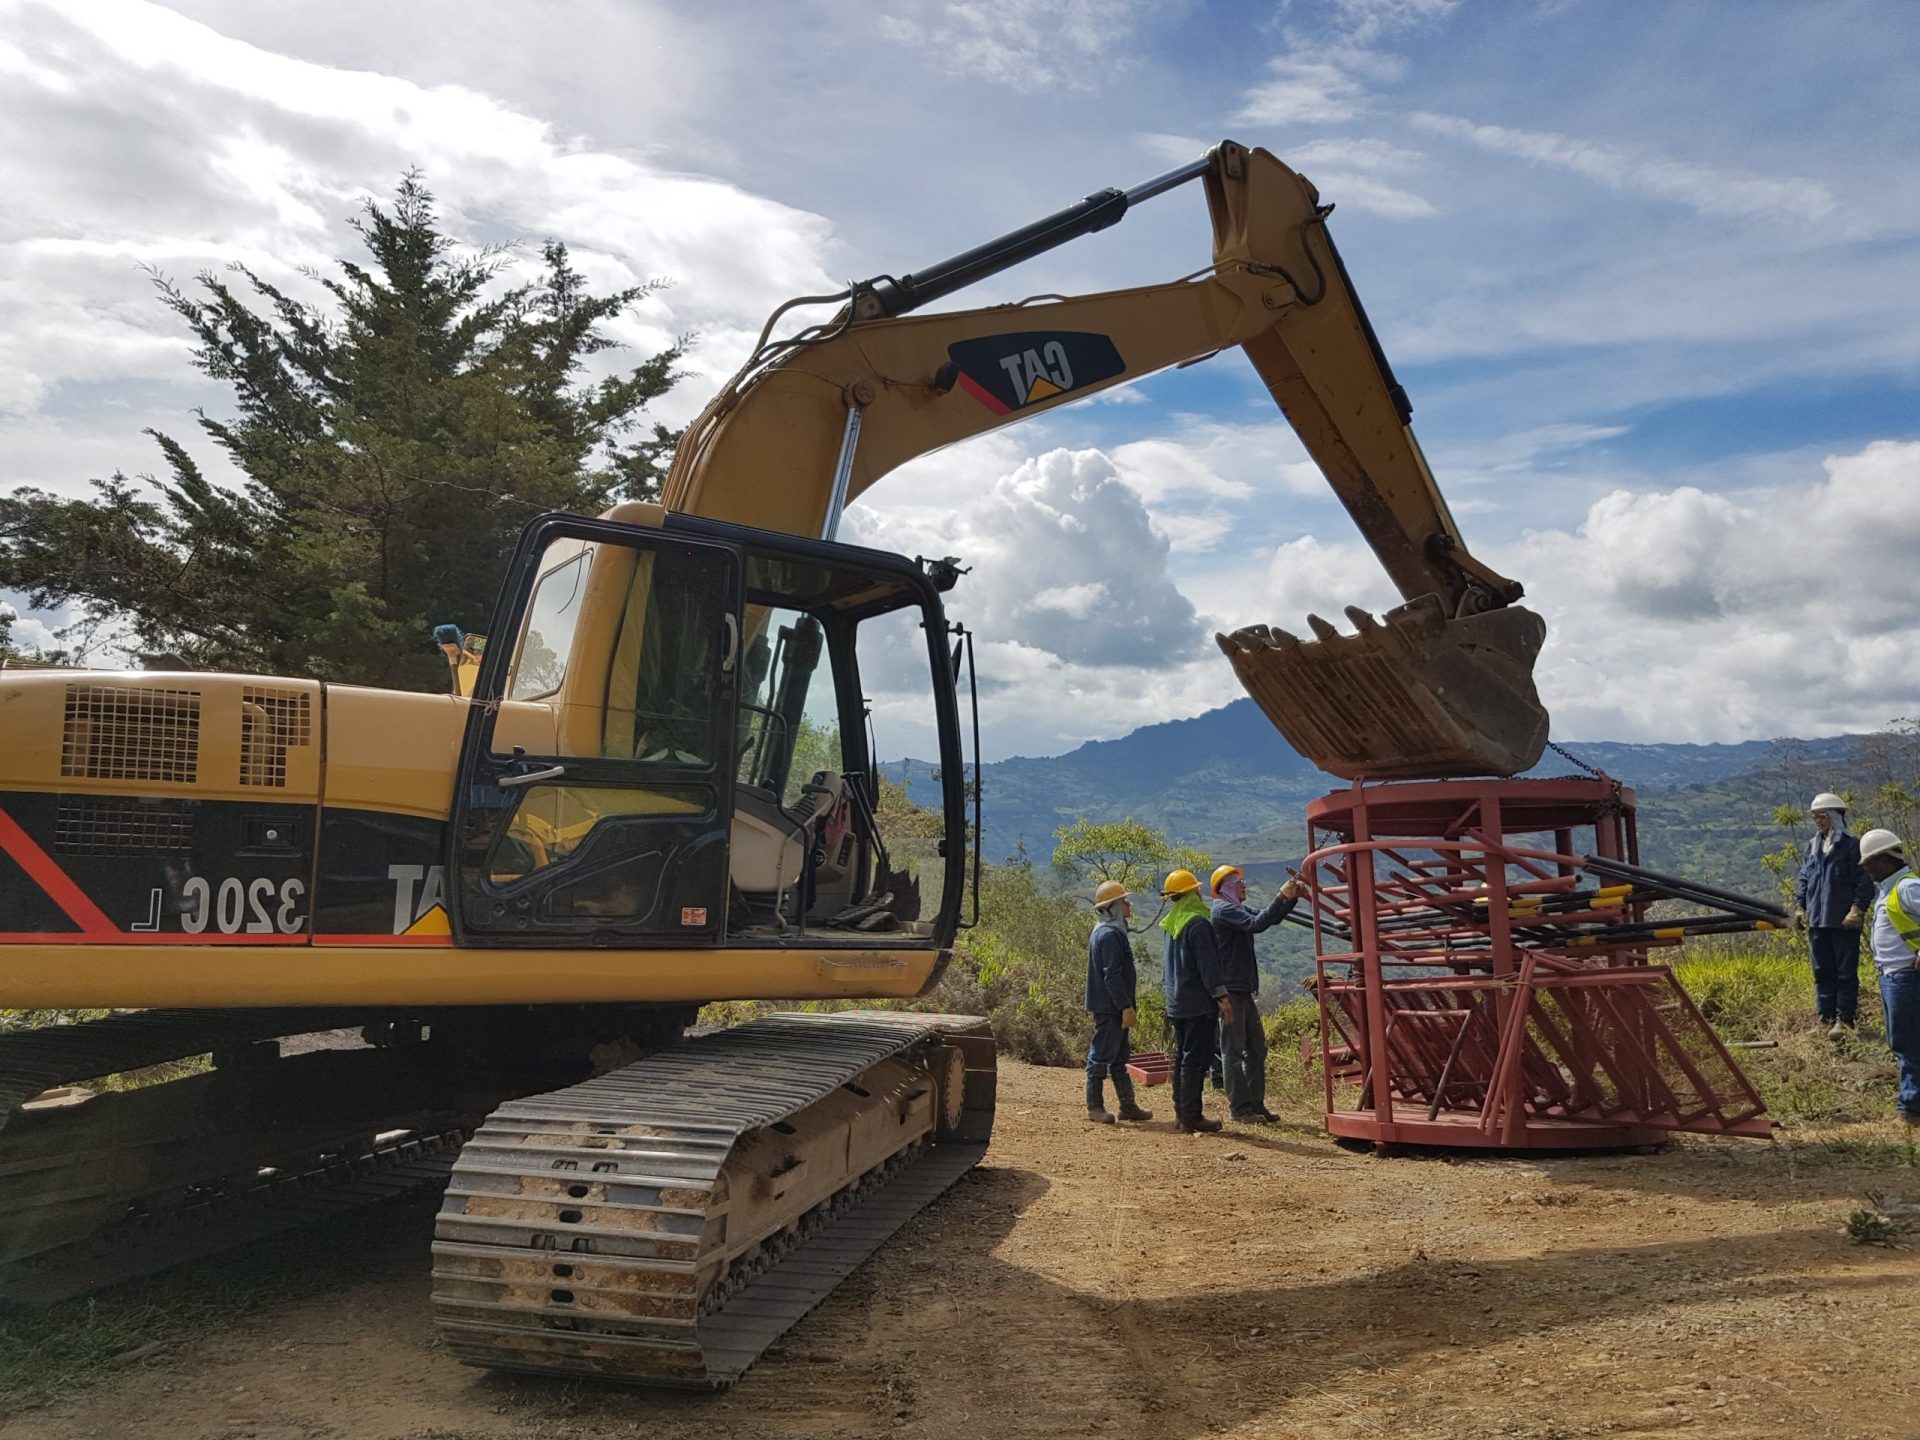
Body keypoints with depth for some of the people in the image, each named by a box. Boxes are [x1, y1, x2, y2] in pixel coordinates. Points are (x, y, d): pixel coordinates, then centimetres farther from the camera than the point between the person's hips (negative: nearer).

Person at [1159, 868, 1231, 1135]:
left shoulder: (1172, 923, 13)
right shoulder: (1197, 922, -15)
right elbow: (1207, 963, -19)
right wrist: (1221, 995, -16)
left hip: (1177, 1001, 9)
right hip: (1198, 1002, -9)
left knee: (1182, 1056, 13)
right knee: (1196, 1058, -7)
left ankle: (1181, 1114, 18)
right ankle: (1191, 1117, -6)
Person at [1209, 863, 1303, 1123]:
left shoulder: (1238, 909, 18)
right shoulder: (1223, 910, -11)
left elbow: (1270, 918, 17)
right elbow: (1257, 924, -24)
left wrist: (1291, 897, 3)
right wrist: (1281, 897, -24)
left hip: (1244, 990, 10)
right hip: (1230, 990, -10)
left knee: (1256, 1047, 11)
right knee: (1235, 1050, -4)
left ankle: (1256, 1104, 17)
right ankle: (1239, 1107, 0)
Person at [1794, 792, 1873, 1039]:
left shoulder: (1851, 846, -5)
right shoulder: (1812, 846, 14)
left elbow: (1864, 882, -8)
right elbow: (1803, 879, 18)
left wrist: (1858, 909, -16)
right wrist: (1799, 906, 9)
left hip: (1844, 922, -6)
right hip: (1817, 921, 6)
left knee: (1846, 972, -1)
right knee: (1822, 972, 10)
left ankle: (1844, 1020, 3)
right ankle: (1826, 1018, 17)